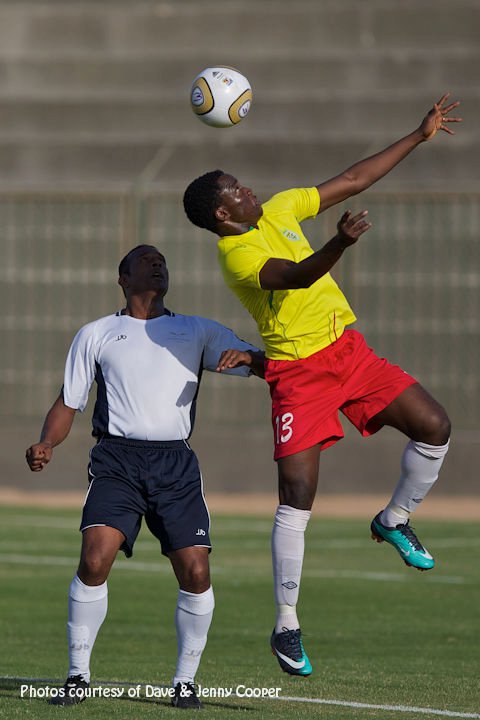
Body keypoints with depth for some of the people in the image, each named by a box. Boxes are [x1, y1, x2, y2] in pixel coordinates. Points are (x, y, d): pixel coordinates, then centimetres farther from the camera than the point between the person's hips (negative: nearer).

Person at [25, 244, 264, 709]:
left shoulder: (198, 331, 18)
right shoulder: (95, 335, 16)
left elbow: (268, 366, 12)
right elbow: (68, 402, 16)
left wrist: (246, 355, -12)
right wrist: (46, 445, -4)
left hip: (176, 465, 1)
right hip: (117, 459, -1)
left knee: (195, 571, -11)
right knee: (94, 560, -20)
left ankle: (185, 679, 7)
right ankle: (78, 676, -8)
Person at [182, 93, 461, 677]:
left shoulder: (280, 209, 4)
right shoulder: (237, 255, -19)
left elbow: (353, 180, 12)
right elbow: (298, 276, -38)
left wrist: (420, 136, 13)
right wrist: (341, 243, -56)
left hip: (348, 349, 7)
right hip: (298, 371, -7)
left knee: (434, 426, -5)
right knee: (297, 493, -13)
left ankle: (394, 520, 21)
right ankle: (286, 626, -6)